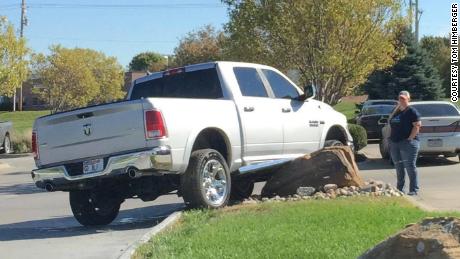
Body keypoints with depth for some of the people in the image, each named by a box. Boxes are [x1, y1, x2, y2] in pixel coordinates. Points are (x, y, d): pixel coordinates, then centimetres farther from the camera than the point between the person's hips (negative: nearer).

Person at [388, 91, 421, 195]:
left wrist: (410, 139, -17)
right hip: (394, 143, 8)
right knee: (398, 167, 12)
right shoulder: (396, 111, 17)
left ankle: (414, 190, -2)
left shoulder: (411, 111, -6)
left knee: (410, 166, -6)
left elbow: (417, 126, -13)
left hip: (407, 143, -8)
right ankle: (399, 188, 20)